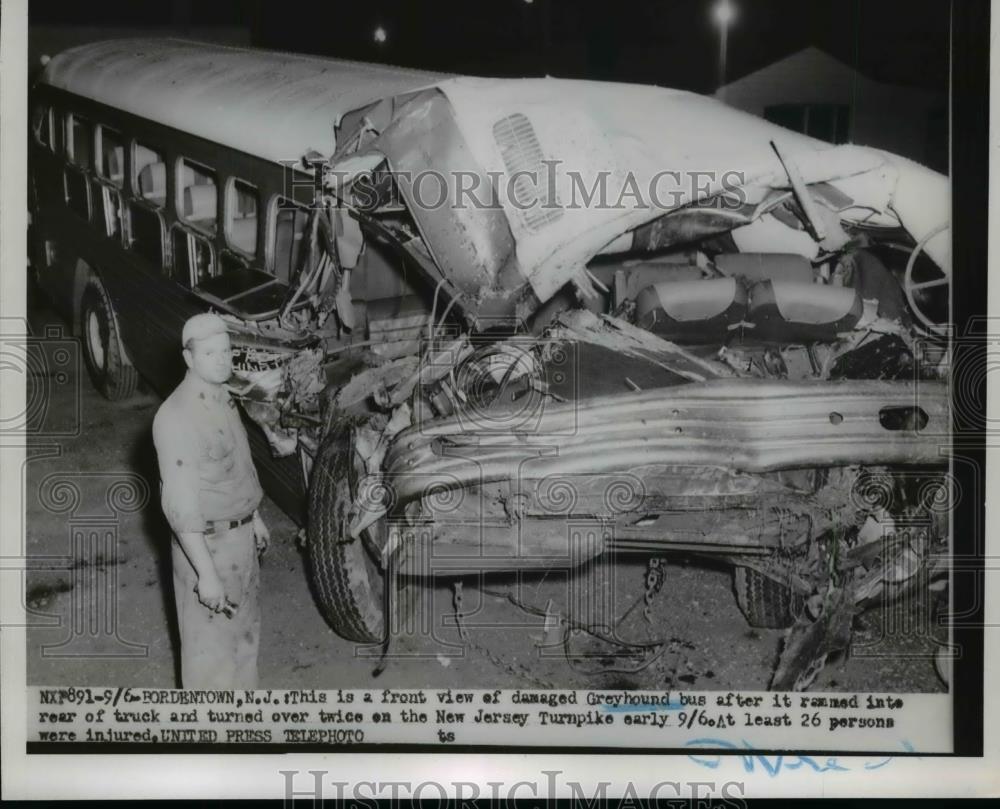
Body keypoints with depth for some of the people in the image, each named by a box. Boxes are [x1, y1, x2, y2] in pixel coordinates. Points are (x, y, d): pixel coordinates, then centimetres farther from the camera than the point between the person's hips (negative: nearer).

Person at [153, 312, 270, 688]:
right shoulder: (177, 417, -25)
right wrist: (206, 573, -27)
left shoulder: (223, 398, 4)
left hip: (240, 536, 10)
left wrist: (254, 517, 23)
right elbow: (180, 505, -27)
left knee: (244, 630, 24)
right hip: (206, 544, -10)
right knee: (210, 643, 4)